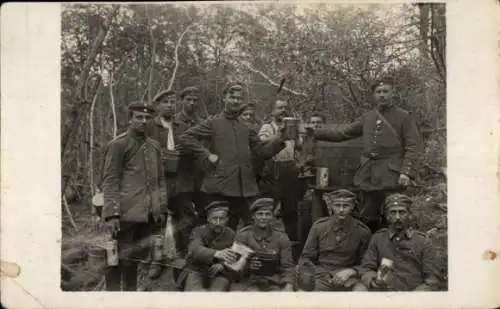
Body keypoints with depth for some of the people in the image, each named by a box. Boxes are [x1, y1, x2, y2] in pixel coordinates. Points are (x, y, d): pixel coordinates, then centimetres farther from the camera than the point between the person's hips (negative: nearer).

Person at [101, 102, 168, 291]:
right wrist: (111, 214, -15)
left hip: (149, 215, 6)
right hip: (126, 214, -6)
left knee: (136, 257, 13)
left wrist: (162, 209, 12)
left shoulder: (154, 146, 15)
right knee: (119, 258, -1)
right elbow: (109, 181, -8)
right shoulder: (118, 144, -4)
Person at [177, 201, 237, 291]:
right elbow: (196, 250, -28)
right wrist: (217, 254, -49)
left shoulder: (231, 235, 3)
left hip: (219, 275, 2)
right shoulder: (199, 231, -6)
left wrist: (222, 265, -19)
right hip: (196, 272, -1)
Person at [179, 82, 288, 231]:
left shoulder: (246, 128, 15)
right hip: (220, 188, -4)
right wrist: (206, 154, -10)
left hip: (245, 189, 4)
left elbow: (262, 151, 10)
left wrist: (279, 139, -5)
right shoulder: (213, 123, 1)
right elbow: (185, 137, -4)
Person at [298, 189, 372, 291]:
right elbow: (306, 258, 9)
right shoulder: (318, 227, 3)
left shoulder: (362, 231, 2)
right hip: (321, 275, -1)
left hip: (348, 279, 1)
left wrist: (350, 271, -10)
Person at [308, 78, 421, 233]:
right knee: (367, 219, 11)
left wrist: (406, 172, -16)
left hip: (391, 176, -4)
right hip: (368, 174, 5)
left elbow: (413, 146, -5)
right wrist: (315, 132, 7)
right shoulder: (367, 117, 14)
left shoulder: (404, 117, 1)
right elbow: (342, 134, 15)